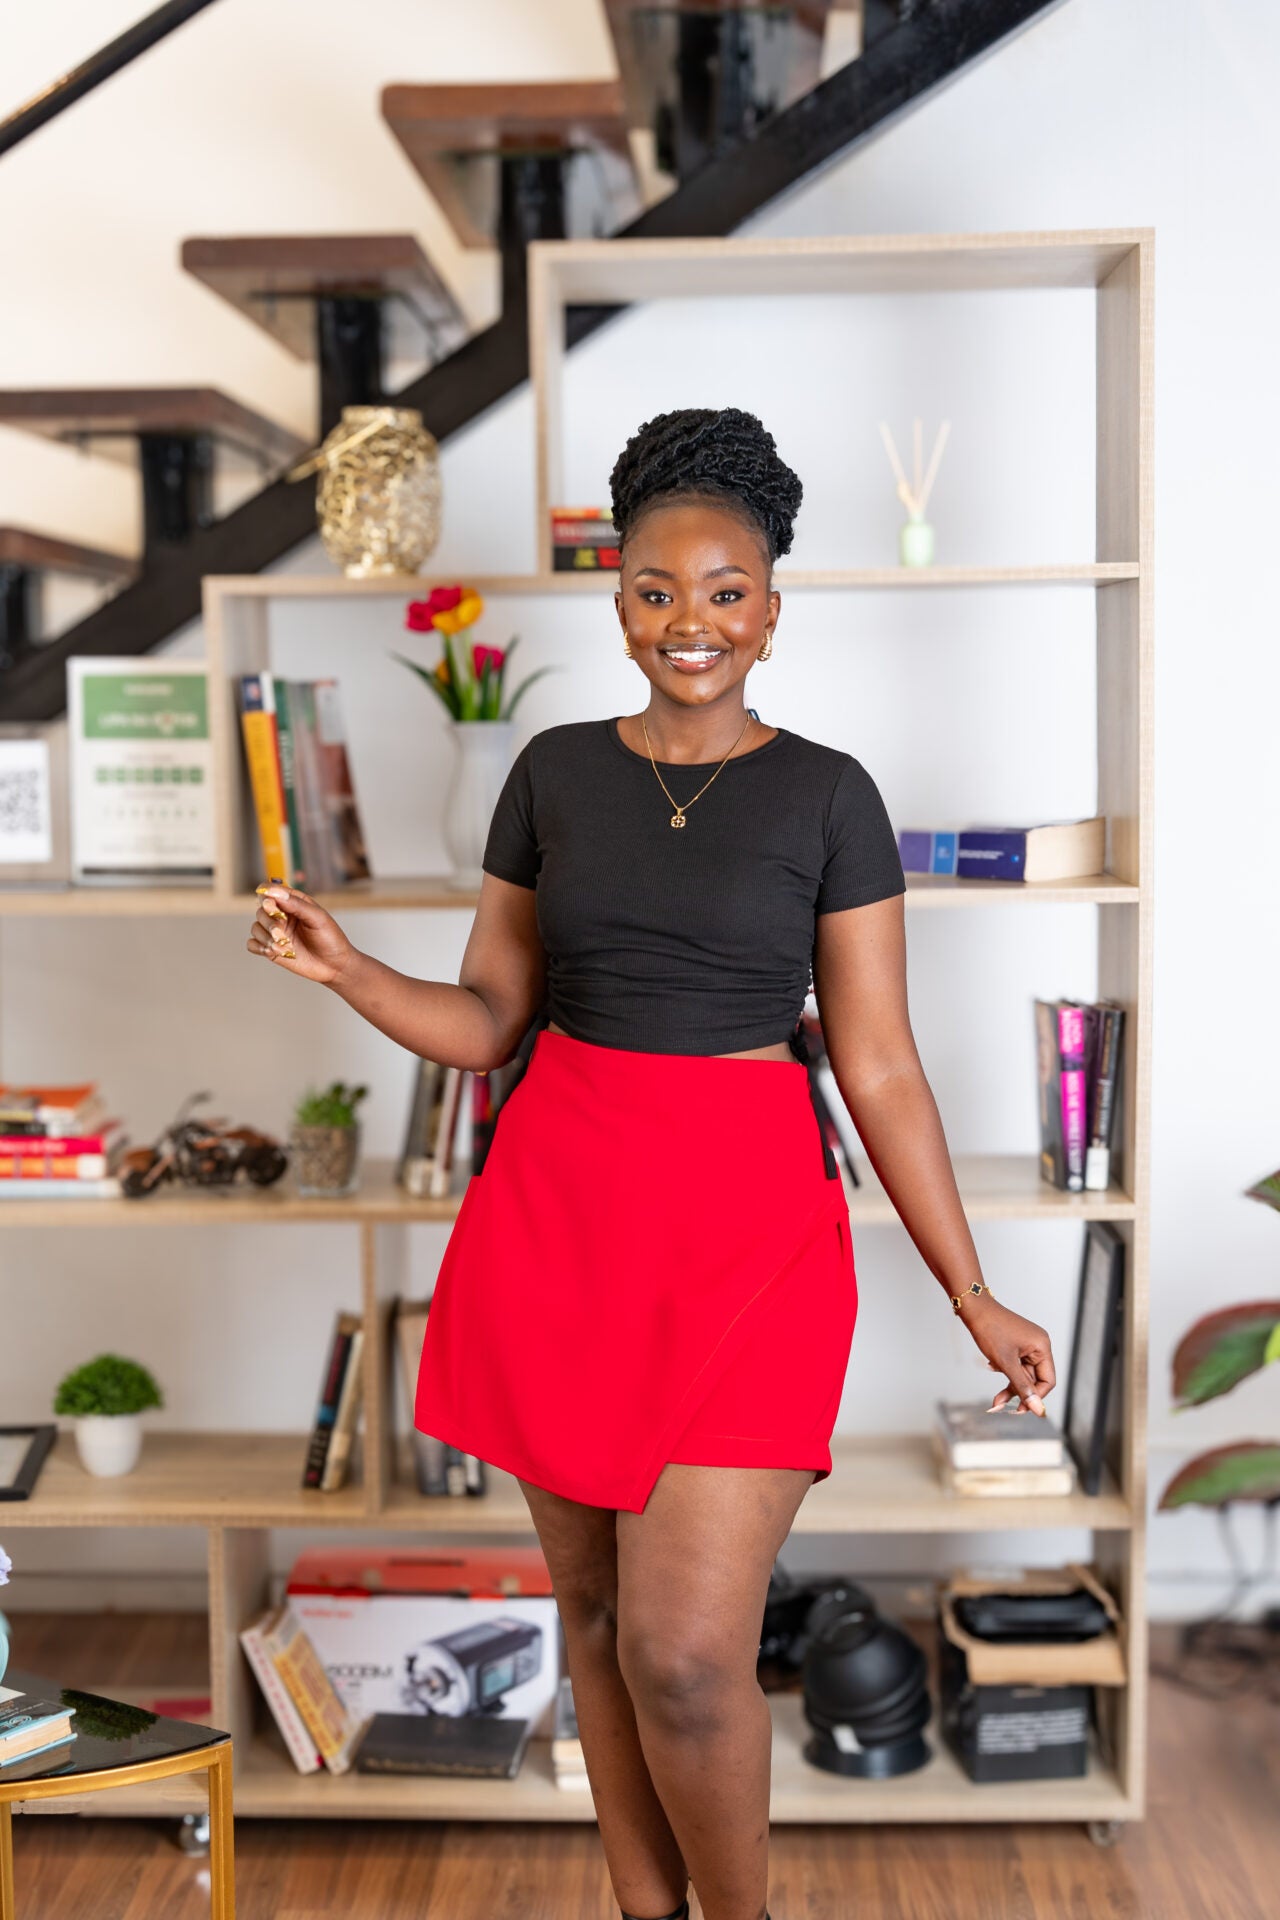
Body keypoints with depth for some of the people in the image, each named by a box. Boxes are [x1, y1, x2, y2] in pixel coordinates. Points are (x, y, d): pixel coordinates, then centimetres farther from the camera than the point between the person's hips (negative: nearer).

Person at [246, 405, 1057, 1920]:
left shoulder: (827, 795, -1)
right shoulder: (556, 771, 7)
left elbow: (880, 1069, 0)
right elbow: (486, 1019, 10)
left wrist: (972, 1297, -2)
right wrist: (343, 968, -8)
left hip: (745, 1225, -3)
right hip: (556, 1210, 4)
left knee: (684, 1652, -8)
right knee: (593, 1606, 13)